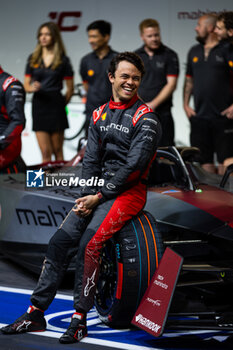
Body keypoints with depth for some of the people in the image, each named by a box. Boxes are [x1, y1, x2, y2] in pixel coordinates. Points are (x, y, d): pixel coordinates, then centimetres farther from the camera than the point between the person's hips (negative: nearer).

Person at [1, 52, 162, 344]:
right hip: (100, 190, 6)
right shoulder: (99, 115, 13)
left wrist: (99, 196, -14)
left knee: (89, 245, -24)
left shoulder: (145, 118, -6)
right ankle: (36, 313, 1)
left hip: (129, 191, -6)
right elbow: (91, 158, 10)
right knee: (58, 242, -6)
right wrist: (86, 195, -6)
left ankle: (80, 320, -17)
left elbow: (133, 164, -13)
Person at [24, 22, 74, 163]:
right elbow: (26, 85, 10)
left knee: (57, 150, 3)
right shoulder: (33, 59, 10)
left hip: (55, 105, -2)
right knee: (45, 152, -1)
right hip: (39, 105, 2)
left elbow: (70, 89, 5)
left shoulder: (63, 60, 3)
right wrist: (32, 87, -10)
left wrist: (61, 104, 2)